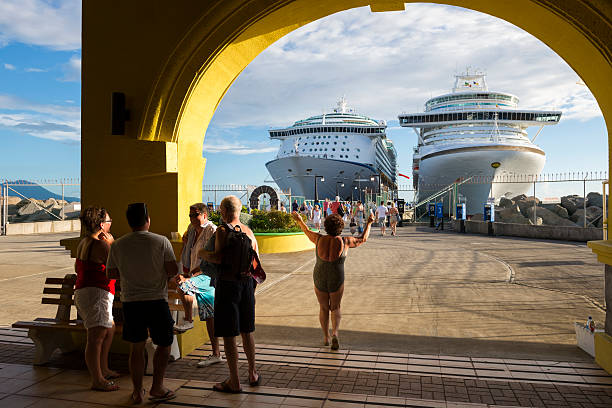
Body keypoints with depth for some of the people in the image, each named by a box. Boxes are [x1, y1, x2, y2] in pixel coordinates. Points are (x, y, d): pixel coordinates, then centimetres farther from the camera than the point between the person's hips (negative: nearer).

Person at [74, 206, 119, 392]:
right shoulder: (101, 245, -16)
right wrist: (111, 244, -9)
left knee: (110, 330, 21)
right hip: (96, 293, -11)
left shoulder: (83, 243, 15)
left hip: (82, 291, 11)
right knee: (96, 336, -10)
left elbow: (77, 268, 25)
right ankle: (97, 380, -9)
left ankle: (103, 369, 31)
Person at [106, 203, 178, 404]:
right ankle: (157, 388, 16)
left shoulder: (117, 245, 0)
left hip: (130, 302, 3)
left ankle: (137, 391, 22)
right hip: (157, 300, -3)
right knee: (164, 344, 14)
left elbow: (111, 273, 8)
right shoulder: (161, 241, -8)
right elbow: (173, 270, -10)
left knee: (136, 347, 14)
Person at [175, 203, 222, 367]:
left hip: (209, 275, -8)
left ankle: (188, 321, -11)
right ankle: (216, 354, 17)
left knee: (182, 285, -31)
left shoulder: (212, 231, -13)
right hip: (196, 276, 8)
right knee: (208, 317, 9)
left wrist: (188, 276, -25)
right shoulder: (192, 229, 13)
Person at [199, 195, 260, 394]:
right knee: (247, 331, 18)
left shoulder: (222, 230, -11)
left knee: (228, 335, 3)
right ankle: (253, 374, 30)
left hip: (228, 284, -6)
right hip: (247, 282, 7)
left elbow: (219, 258, -20)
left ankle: (234, 382, 11)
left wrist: (202, 253, -1)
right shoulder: (249, 231, 8)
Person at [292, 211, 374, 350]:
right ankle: (335, 334, -4)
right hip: (336, 282, -1)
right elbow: (363, 239, 5)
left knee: (323, 308, 22)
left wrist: (299, 220, 28)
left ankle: (326, 337, 29)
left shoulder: (320, 239, -7)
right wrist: (369, 223, 16)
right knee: (335, 308, 18)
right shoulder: (344, 241, -10)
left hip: (320, 281, 1)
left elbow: (307, 232, 13)